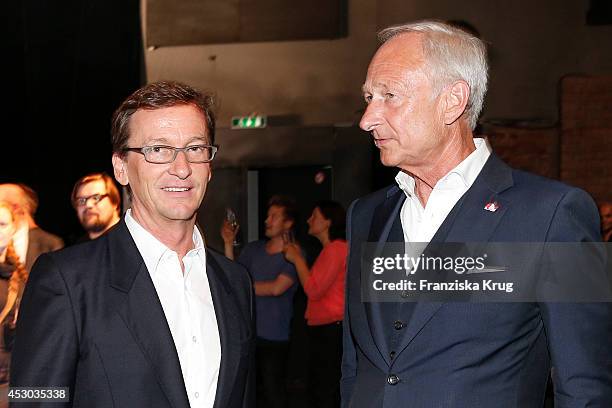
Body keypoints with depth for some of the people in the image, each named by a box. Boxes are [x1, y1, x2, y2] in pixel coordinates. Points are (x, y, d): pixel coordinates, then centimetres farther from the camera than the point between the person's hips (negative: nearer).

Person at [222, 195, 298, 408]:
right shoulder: (253, 249, 10)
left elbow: (277, 288, -16)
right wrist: (228, 244, -1)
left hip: (275, 337, -5)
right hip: (248, 333, 5)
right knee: (254, 390, 12)